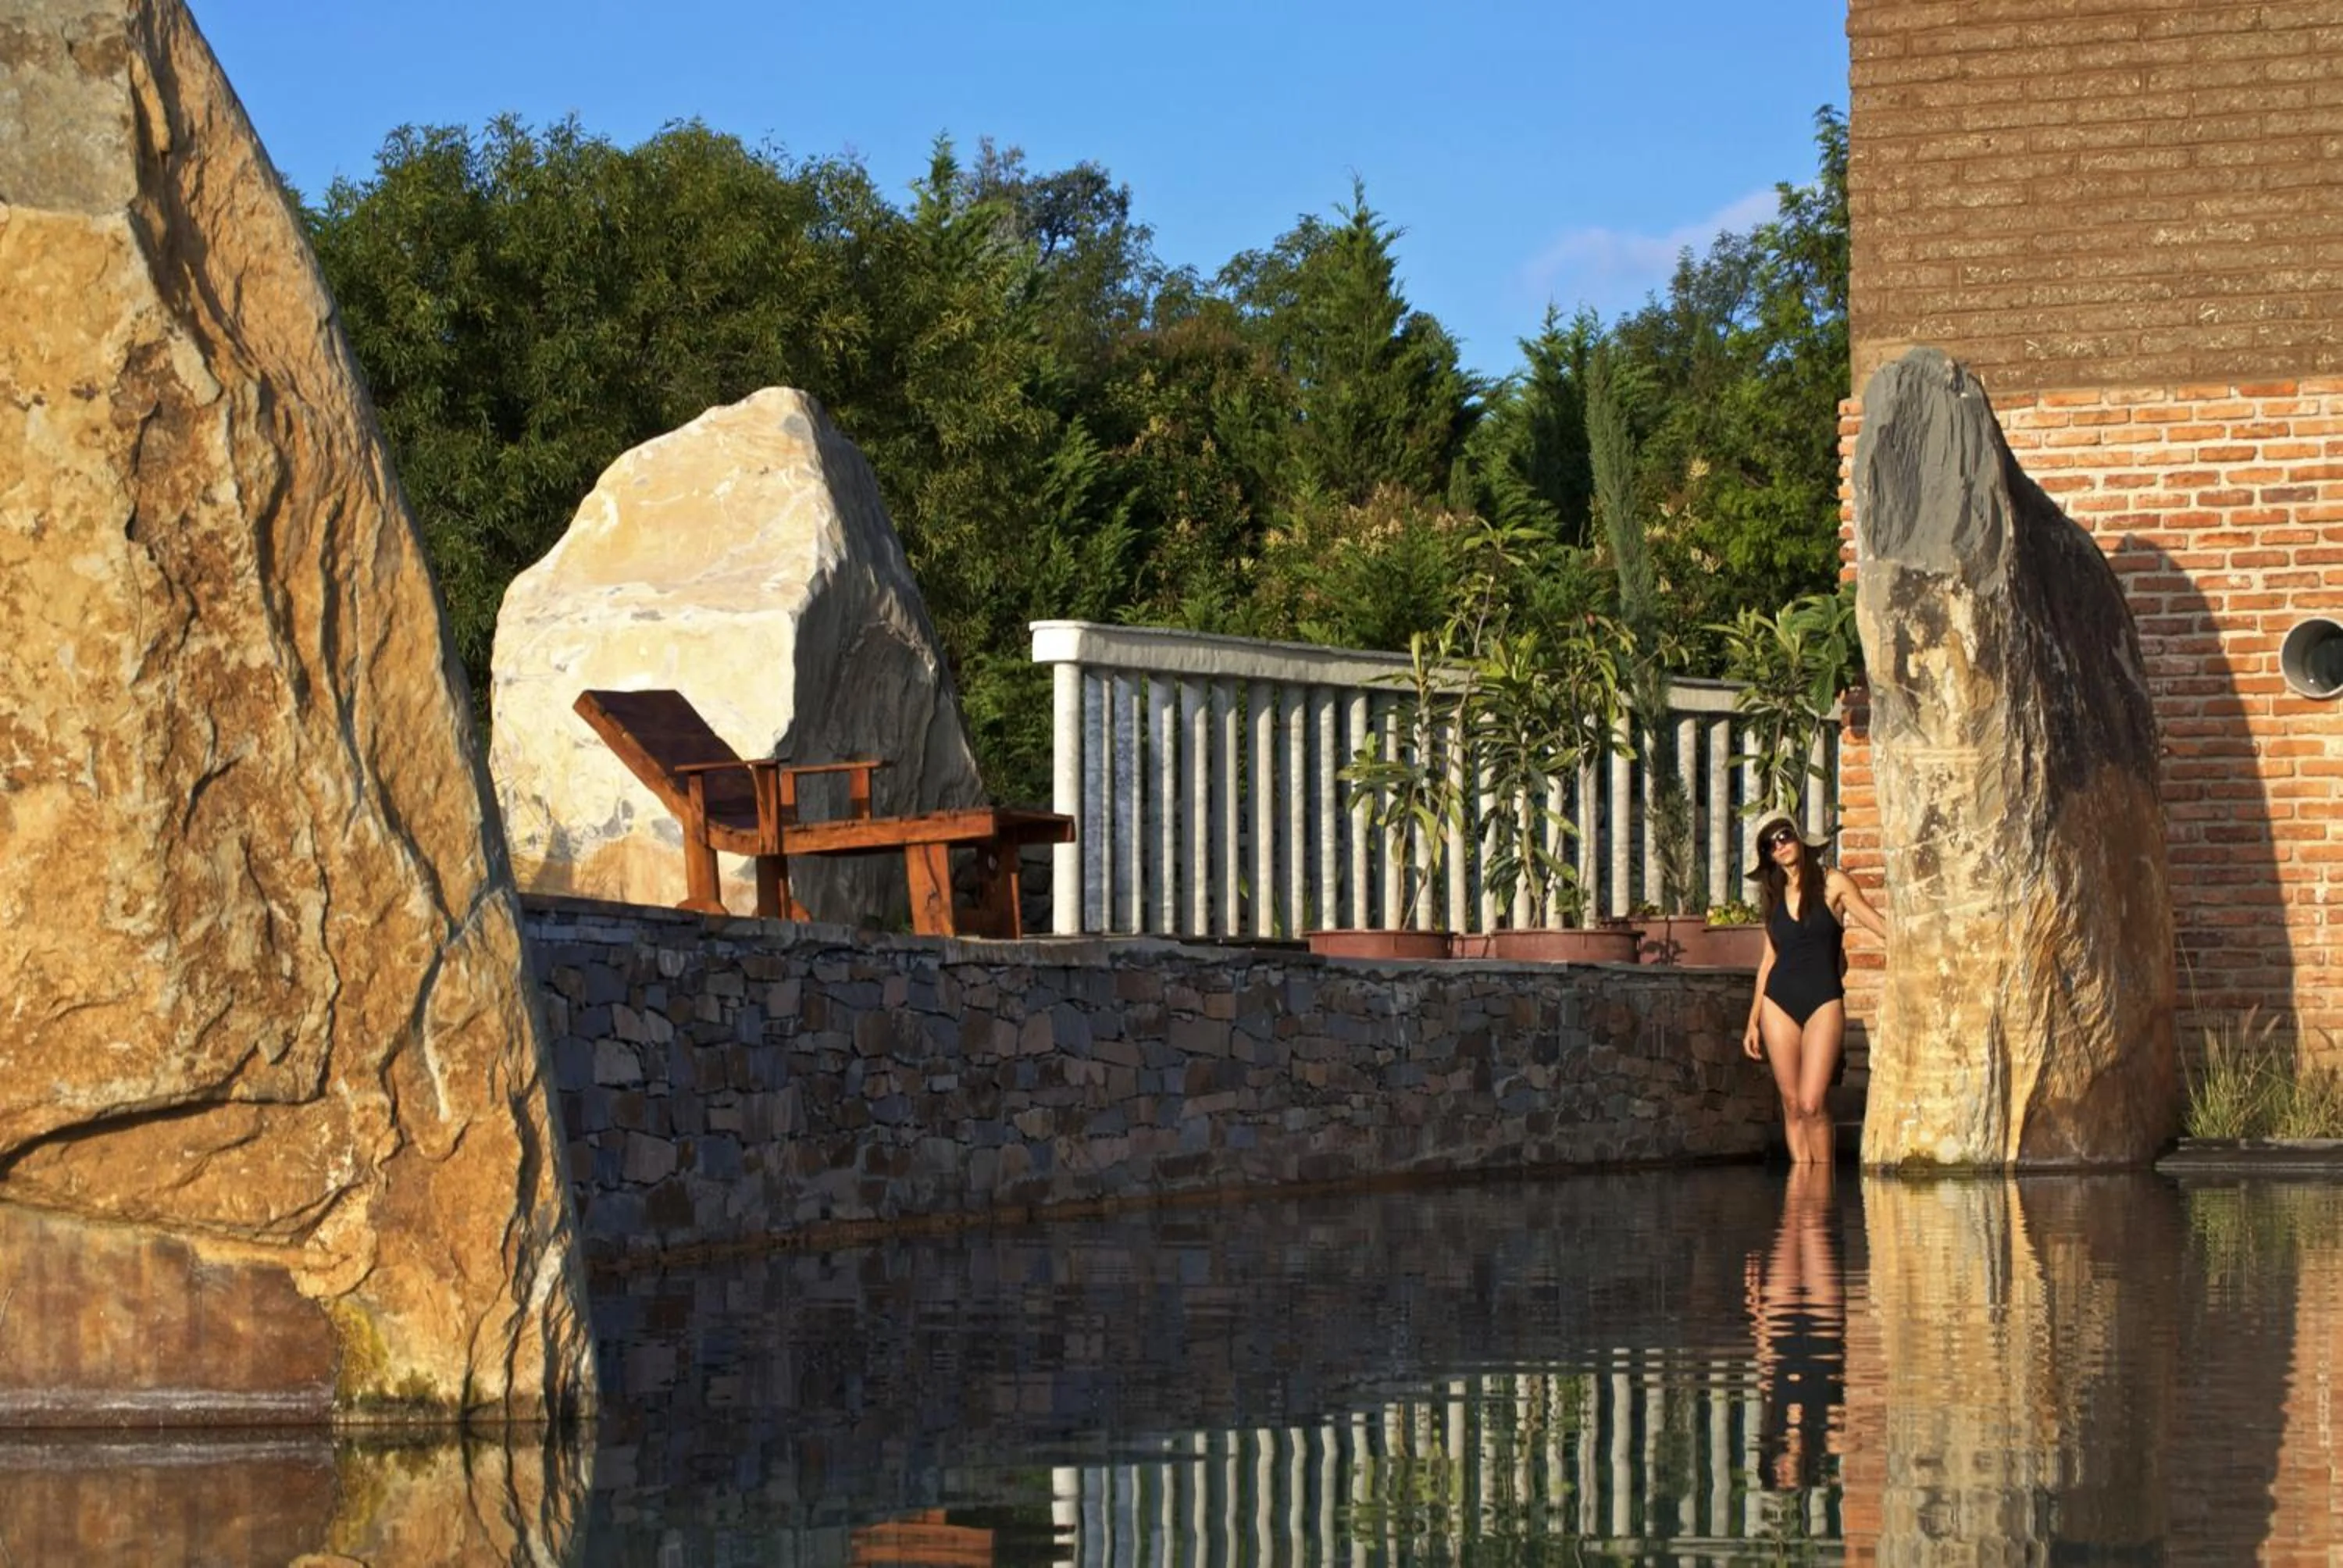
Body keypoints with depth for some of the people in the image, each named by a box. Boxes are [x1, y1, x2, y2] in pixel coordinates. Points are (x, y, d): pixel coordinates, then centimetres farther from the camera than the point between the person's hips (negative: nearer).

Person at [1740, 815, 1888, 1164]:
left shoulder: (1832, 883, 2)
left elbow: (1880, 925, 0)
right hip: (1779, 1002, 4)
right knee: (1792, 1105, 1)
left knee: (1812, 1104, -14)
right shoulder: (1774, 896, 14)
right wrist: (1752, 1021, 16)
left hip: (1823, 1002, -4)